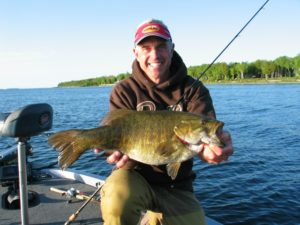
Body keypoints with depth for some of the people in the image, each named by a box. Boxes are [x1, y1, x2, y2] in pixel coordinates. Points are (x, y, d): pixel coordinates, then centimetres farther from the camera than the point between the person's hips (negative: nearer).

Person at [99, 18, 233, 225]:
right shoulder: (124, 91, -5)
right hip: (136, 179, -2)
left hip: (176, 188, 3)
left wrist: (212, 146, -44)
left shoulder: (194, 90, -4)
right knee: (117, 198, -33)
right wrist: (125, 155, -38)